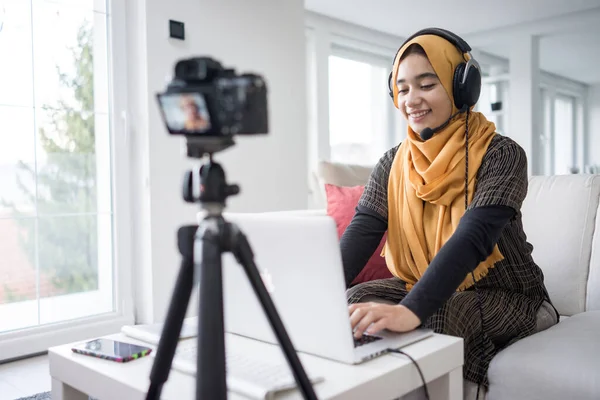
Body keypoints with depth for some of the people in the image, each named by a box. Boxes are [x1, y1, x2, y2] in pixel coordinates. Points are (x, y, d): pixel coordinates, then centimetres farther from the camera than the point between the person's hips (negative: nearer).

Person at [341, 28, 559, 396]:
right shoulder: (393, 165, -1)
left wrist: (411, 310, -47)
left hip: (507, 297, -4)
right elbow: (362, 232, -14)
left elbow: (473, 237, -32)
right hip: (425, 289, 5)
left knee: (438, 318, -33)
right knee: (356, 302, -20)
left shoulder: (501, 155, -16)